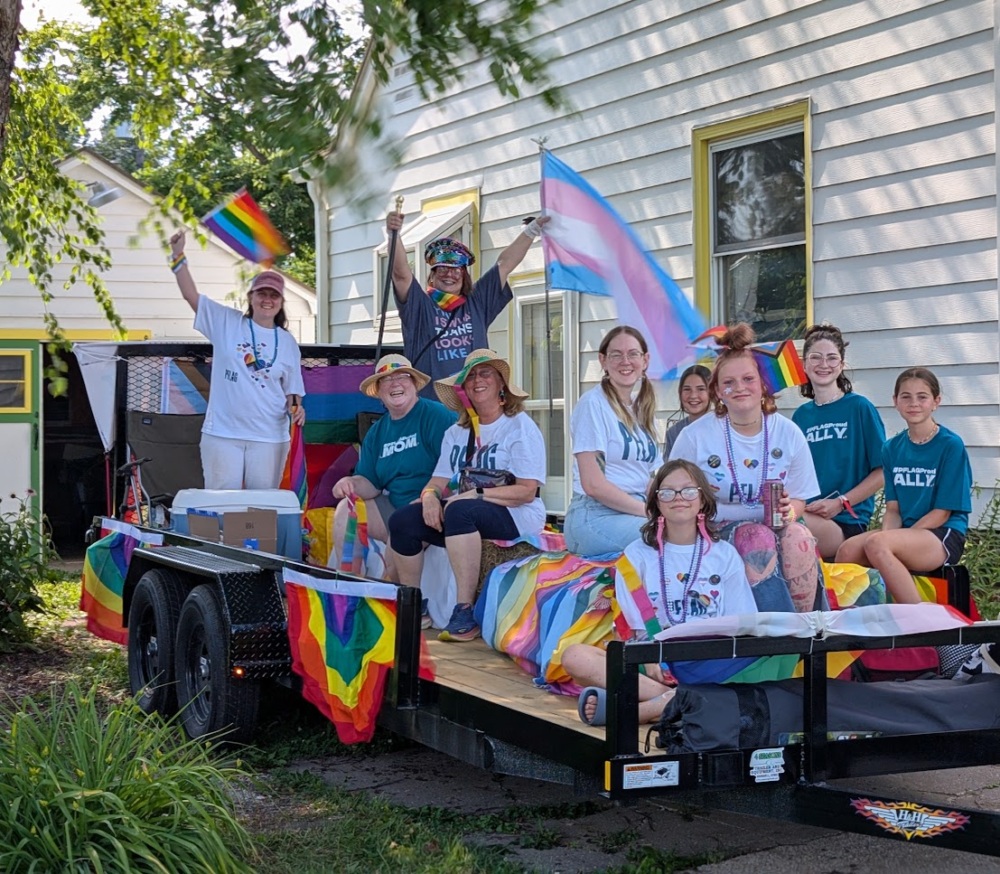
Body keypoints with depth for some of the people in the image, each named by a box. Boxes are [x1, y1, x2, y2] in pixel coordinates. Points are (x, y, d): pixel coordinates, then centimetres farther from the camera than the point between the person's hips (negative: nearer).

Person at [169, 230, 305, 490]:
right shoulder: (226, 323, 4)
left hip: (269, 437, 1)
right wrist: (178, 255, -6)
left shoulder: (287, 342, 8)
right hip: (222, 433, -1)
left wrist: (296, 408, -9)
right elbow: (190, 294, 1)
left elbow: (292, 389, 11)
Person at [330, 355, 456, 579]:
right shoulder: (377, 433, 15)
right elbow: (370, 483, 11)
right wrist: (351, 483, -12)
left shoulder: (436, 416, -9)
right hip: (394, 507, 8)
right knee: (345, 511, -7)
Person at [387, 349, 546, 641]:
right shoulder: (456, 432, 19)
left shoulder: (520, 427, -2)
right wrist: (430, 494, -13)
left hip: (515, 517, -7)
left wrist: (476, 494, -20)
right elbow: (441, 479, 12)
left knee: (459, 511, -37)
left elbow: (527, 491, -12)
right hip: (462, 515, 7)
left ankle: (465, 612, -36)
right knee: (402, 520, -15)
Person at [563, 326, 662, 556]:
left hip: (635, 515, 8)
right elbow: (593, 485, -12)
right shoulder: (593, 404, -4)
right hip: (595, 517, -7)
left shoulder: (640, 410, 20)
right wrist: (648, 510, -12)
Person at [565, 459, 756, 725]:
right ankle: (671, 700, -35)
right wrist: (651, 661, -17)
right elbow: (639, 626, 4)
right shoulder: (637, 554, 12)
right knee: (575, 656, -26)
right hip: (655, 666, 0)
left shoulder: (725, 555, 14)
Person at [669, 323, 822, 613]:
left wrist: (789, 511, -14)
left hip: (774, 526, 2)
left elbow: (799, 498, 11)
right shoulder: (695, 436, -2)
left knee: (798, 536, -32)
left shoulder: (788, 434, 5)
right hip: (718, 531, -2)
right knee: (759, 538, -35)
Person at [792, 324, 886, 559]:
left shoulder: (860, 408, 3)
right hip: (805, 517, 4)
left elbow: (882, 472, 1)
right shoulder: (800, 415, 17)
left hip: (847, 522, -4)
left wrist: (840, 503, -8)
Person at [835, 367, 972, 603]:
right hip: (904, 533, 5)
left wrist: (888, 538, -15)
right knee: (847, 551, -24)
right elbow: (893, 509, 11)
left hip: (943, 536, -5)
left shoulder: (951, 445, -4)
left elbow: (942, 512, -7)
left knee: (876, 544, -33)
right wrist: (887, 534, -12)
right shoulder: (892, 448, 13)